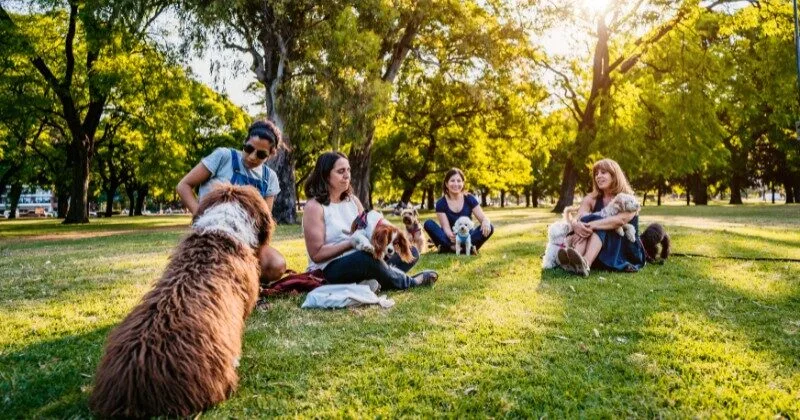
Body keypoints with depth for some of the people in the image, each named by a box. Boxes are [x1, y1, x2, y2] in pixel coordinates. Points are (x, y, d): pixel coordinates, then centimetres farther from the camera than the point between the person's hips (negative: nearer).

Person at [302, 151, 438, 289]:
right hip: (329, 271, -8)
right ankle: (409, 282, -10)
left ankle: (369, 281, -21)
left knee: (410, 251, 0)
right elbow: (317, 254, -15)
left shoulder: (352, 200, 11)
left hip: (359, 261, 8)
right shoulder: (314, 207, -10)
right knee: (368, 257, -37)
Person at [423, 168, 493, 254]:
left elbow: (483, 218, -7)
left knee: (489, 227, -25)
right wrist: (450, 235, -38)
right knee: (428, 224, -25)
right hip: (450, 238, -1)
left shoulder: (469, 199, 0)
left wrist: (486, 222, -33)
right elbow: (446, 227, -14)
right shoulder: (441, 203, -5)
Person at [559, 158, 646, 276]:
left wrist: (591, 226, -39)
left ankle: (585, 263, -58)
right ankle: (575, 261, -53)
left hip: (627, 252, -3)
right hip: (599, 252, 3)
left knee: (595, 222, -29)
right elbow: (577, 219, -11)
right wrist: (576, 225, -36)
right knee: (586, 221, -25)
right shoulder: (591, 199, 8)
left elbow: (620, 220, -25)